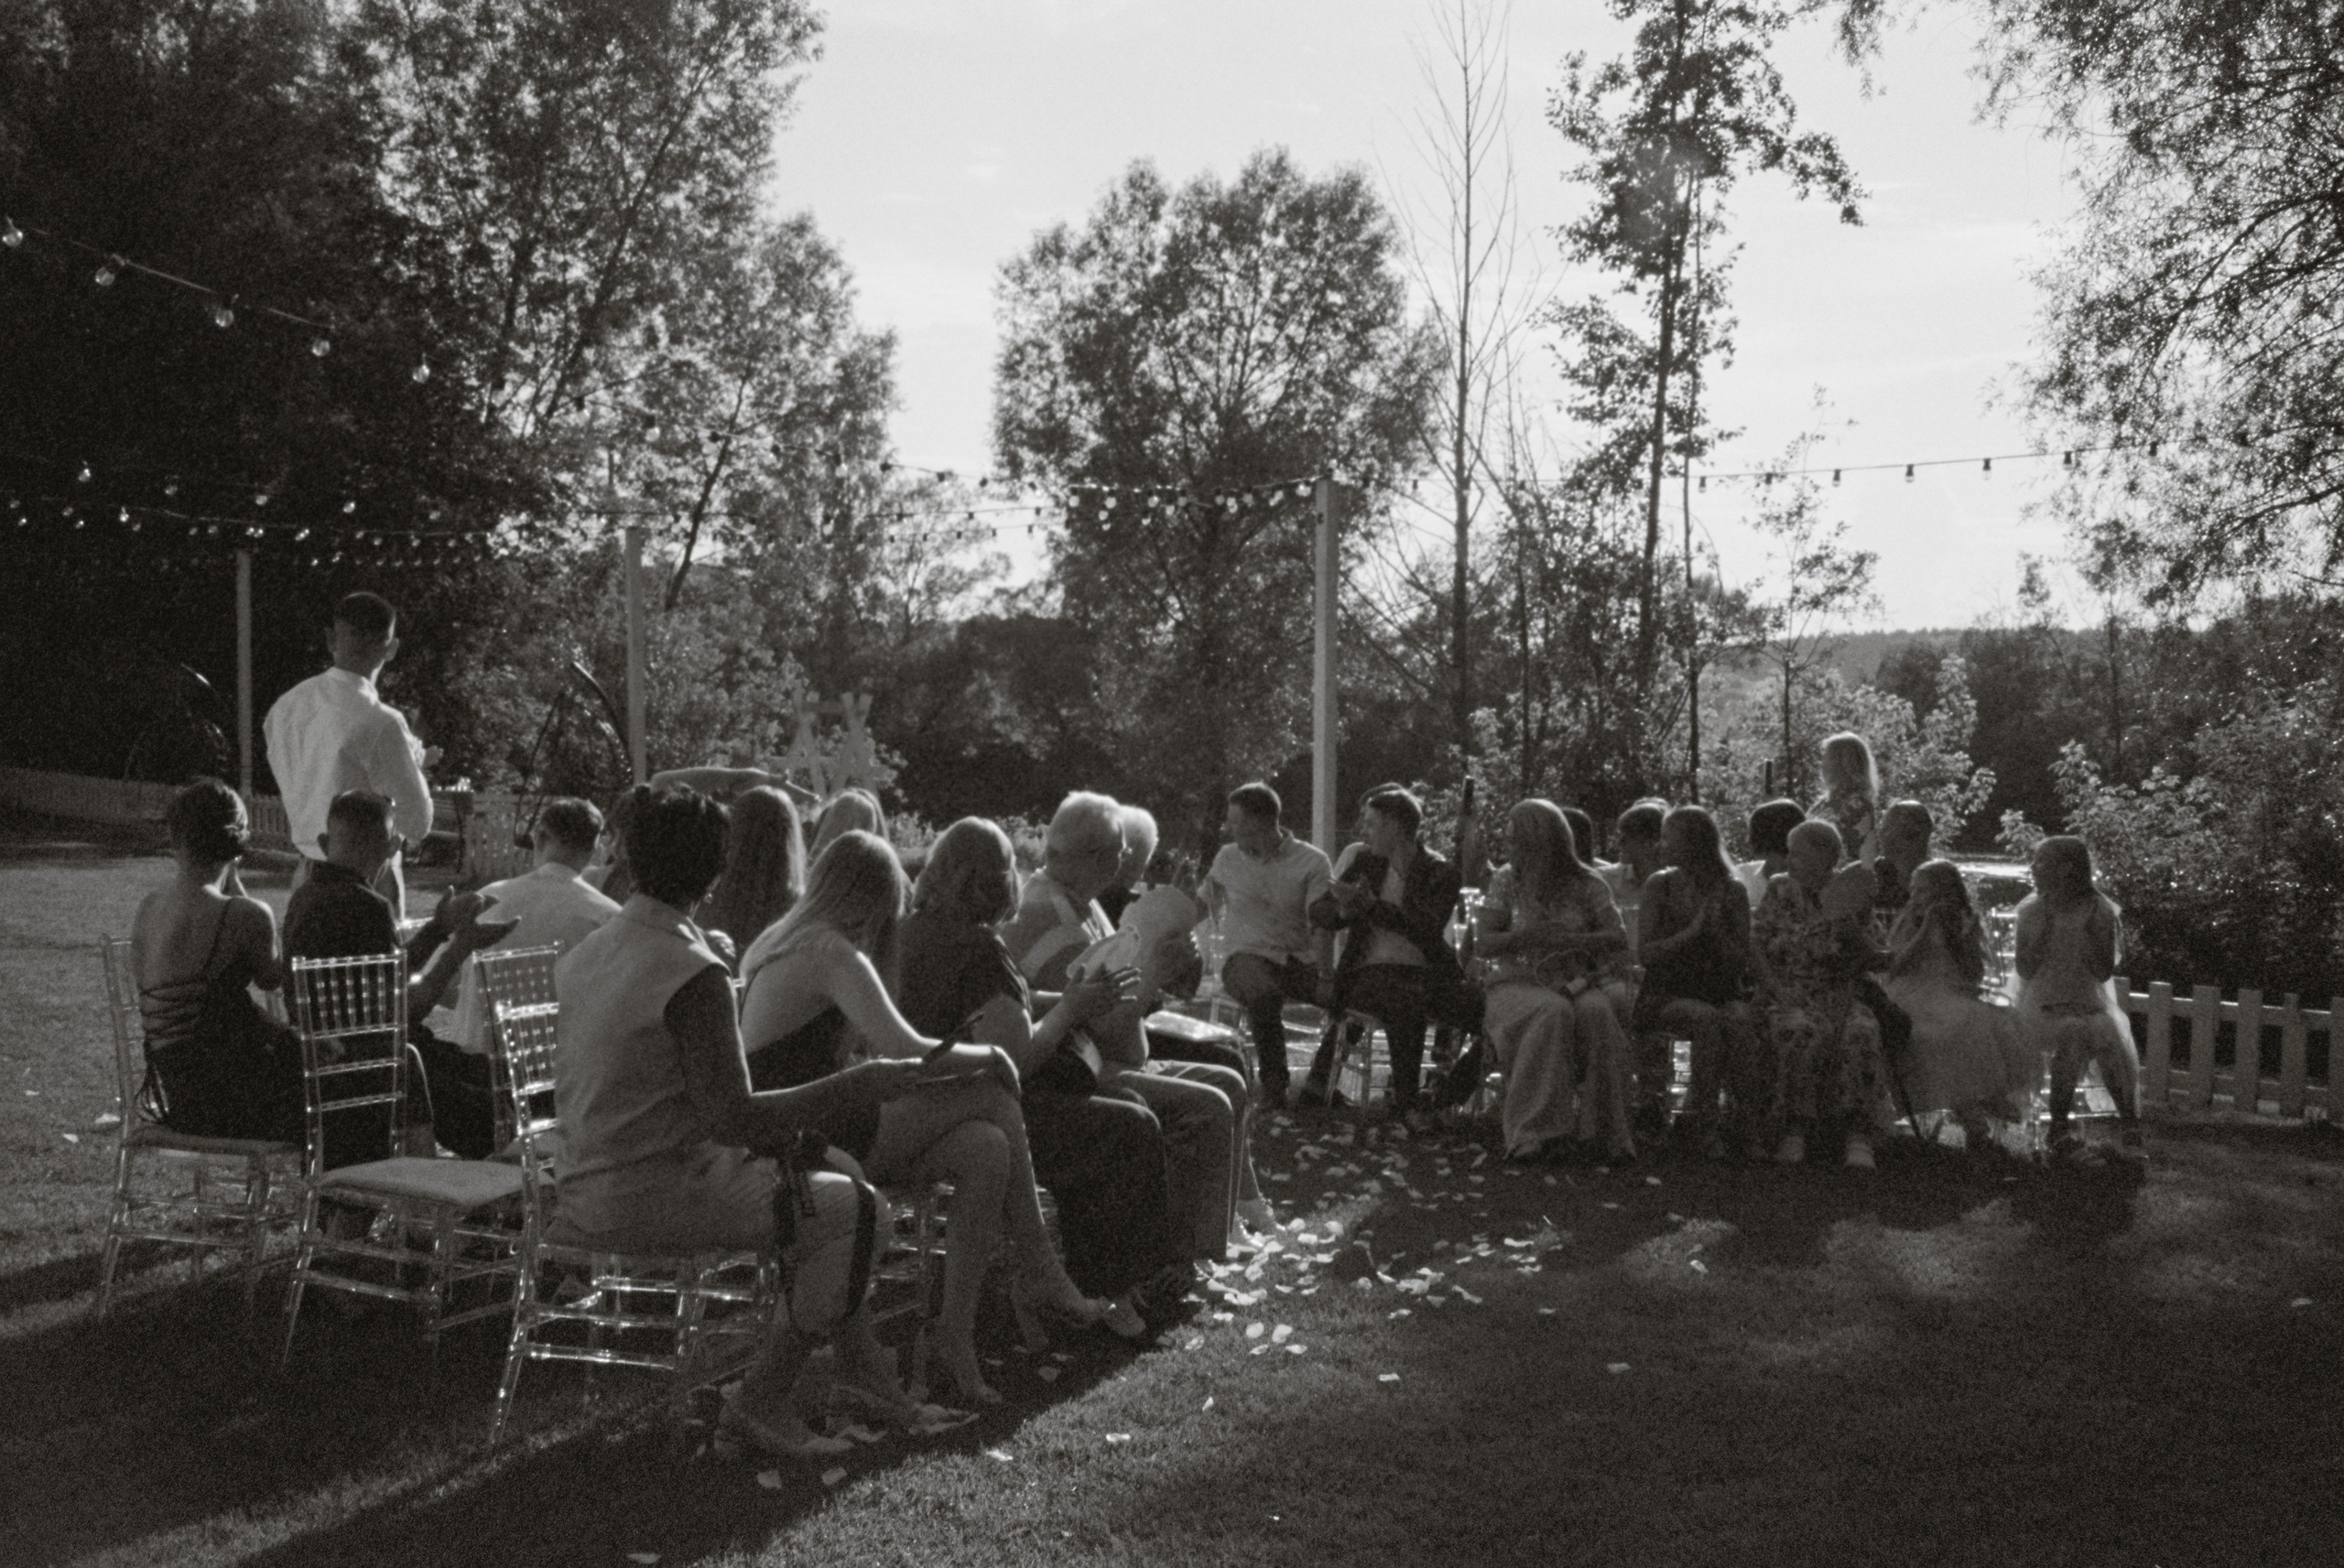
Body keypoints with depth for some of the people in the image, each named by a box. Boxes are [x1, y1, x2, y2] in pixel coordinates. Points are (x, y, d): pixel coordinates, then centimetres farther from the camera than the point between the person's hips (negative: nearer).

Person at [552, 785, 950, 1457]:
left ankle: (872, 1380, 22)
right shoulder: (693, 973, -21)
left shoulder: (581, 955, 6)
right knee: (857, 1208, -4)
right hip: (651, 1198, -9)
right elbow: (734, 1119, -23)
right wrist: (860, 1084, -16)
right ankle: (760, 1401, 4)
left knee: (833, 1170, 16)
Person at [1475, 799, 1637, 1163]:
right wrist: (1529, 936, -14)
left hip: (1577, 982, 1)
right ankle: (1536, 1128, -36)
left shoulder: (1586, 884, 6)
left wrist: (1572, 940, -17)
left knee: (1596, 1010, -35)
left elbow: (1619, 937, -1)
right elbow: (1483, 944, 2)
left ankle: (1606, 1127, -31)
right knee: (1553, 1012, -36)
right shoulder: (1506, 881, 7)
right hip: (1518, 984, -1)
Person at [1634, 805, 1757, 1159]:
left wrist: (1717, 930, -12)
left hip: (1720, 992, 1)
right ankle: (1703, 1121, -27)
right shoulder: (1659, 886, 5)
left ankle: (1747, 1115, -26)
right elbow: (1644, 953, -1)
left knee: (1741, 1020, -34)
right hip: (1667, 994, -1)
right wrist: (1691, 931, -12)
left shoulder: (1732, 891, 5)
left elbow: (1741, 963, 4)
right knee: (1707, 1019, -34)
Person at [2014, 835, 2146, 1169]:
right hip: (2044, 1009, 0)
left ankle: (2129, 1126, -23)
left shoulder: (2103, 912, -1)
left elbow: (2104, 972, -9)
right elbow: (2025, 970, -6)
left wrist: (2086, 926, -14)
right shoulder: (2031, 910, 2)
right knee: (2074, 1033, -34)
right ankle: (2059, 1127, -28)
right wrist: (2047, 924, -11)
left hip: (2094, 1005, 1)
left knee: (2112, 1034, -33)